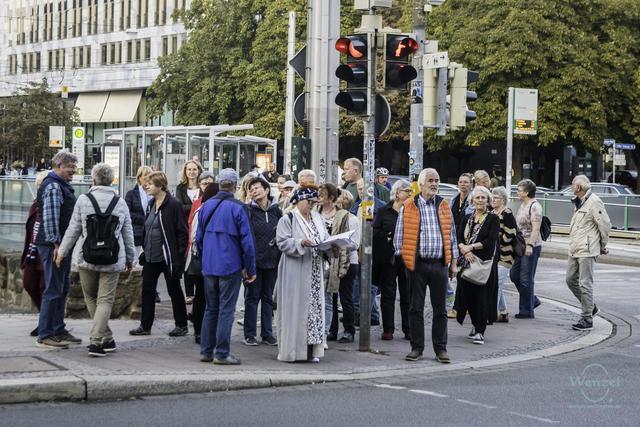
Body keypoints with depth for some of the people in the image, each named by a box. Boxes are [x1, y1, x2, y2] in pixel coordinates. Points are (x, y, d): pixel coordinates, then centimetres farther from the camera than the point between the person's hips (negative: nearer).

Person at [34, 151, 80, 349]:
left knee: (62, 289, 15)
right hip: (54, 246, -11)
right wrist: (56, 244, -23)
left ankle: (58, 330, 23)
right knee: (53, 290, -8)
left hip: (62, 245, 11)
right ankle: (45, 336, -5)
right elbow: (50, 218, -22)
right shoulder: (52, 187, -15)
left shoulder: (62, 186, 19)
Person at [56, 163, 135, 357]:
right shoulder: (120, 203, 3)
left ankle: (107, 339, 20)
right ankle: (96, 341, -10)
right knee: (105, 300, 2)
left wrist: (62, 252, 12)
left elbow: (73, 230, 1)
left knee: (91, 298, 15)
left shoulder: (83, 200, -2)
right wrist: (130, 258, 22)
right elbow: (128, 234, 9)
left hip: (86, 257, 0)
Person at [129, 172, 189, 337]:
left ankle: (182, 325, 16)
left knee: (174, 291, 5)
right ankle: (145, 326, 13)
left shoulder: (173, 205, -14)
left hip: (168, 257, -7)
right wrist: (145, 250, 14)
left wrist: (179, 255, -17)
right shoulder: (151, 204, 10)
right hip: (151, 257, 8)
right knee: (147, 290, 7)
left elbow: (182, 231, -14)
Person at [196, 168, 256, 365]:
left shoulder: (206, 206, 6)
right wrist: (250, 269, -2)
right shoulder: (237, 208, -11)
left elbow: (199, 237, 13)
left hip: (209, 267, 5)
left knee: (210, 309, 14)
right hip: (230, 266, -5)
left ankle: (206, 351, 16)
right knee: (226, 310, -1)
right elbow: (246, 241, -10)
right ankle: (222, 353, -1)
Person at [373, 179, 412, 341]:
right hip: (388, 259, -1)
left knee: (408, 295, 3)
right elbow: (374, 232, 0)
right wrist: (387, 237, -14)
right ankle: (388, 329, 9)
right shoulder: (384, 211, 5)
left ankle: (408, 329, 9)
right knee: (388, 294, 3)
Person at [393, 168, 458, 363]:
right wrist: (402, 256, -1)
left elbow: (451, 235, 14)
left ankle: (440, 349, 12)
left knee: (440, 309, 5)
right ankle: (417, 348, 11)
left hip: (440, 264, 2)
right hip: (417, 264, -2)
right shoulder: (408, 207, 1)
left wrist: (453, 262, 11)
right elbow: (400, 235, 4)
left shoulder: (444, 206, 10)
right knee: (416, 308, 4)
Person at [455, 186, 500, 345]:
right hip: (467, 261, 4)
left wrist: (471, 247, -13)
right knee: (467, 294, 4)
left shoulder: (493, 219, 0)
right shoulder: (467, 219, 14)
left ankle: (480, 331, -6)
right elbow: (459, 238, 4)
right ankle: (475, 325, 24)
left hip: (484, 261, -4)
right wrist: (465, 251, -14)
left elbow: (491, 241, -10)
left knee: (480, 295, -8)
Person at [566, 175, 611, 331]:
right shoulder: (579, 202, 16)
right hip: (575, 249, 9)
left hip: (586, 250, -9)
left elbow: (605, 224, -12)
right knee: (571, 279, 12)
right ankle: (590, 307, 27)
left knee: (585, 284, -7)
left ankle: (587, 319, -1)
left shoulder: (594, 202, -13)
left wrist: (603, 246, -3)